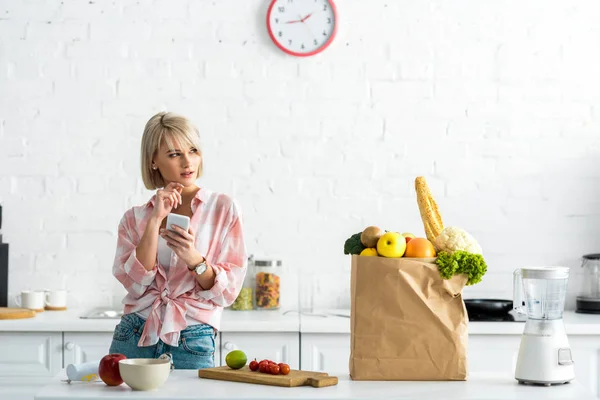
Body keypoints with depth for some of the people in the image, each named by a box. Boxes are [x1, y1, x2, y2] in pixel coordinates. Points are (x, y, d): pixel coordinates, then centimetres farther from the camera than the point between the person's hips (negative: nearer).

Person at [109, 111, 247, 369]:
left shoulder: (223, 209, 1)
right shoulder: (135, 218, 8)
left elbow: (227, 291, -3)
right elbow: (135, 283, -7)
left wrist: (194, 259, -21)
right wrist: (155, 219, -14)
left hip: (192, 346, -1)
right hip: (134, 339, 2)